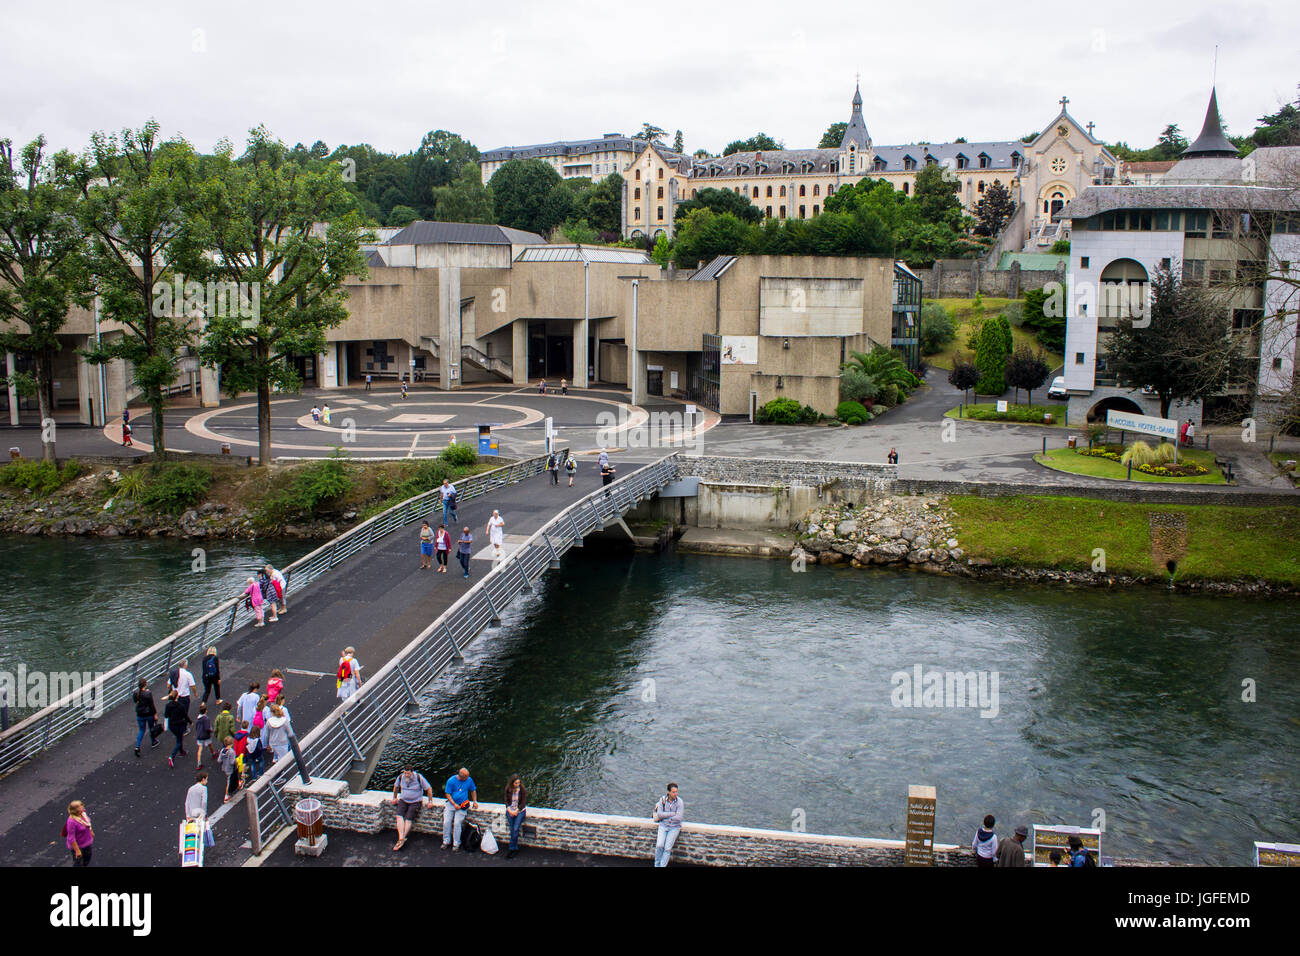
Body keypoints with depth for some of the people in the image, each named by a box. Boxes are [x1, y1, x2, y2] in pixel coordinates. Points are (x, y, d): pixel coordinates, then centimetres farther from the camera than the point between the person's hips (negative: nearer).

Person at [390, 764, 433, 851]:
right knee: (399, 816, -21)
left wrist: (430, 801, -4)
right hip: (403, 800, 3)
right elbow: (396, 786, 17)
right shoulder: (401, 777, -5)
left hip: (415, 802, -3)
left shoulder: (419, 777, -16)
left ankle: (402, 840, -20)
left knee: (409, 819, -21)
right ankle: (401, 839, -27)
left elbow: (429, 789, -5)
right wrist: (395, 798, 21)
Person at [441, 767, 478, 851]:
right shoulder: (451, 780, -8)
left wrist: (475, 802, 7)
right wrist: (454, 804, -13)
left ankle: (456, 844, -3)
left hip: (462, 805, 0)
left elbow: (473, 791, 15)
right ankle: (446, 842, 7)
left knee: (457, 823, -14)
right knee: (446, 822, -9)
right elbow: (447, 794, -5)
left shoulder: (469, 780, -2)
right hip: (451, 803, 0)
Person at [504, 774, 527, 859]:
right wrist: (509, 810, -8)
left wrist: (516, 811, -13)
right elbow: (506, 801, 6)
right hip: (510, 809, 2)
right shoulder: (508, 789, -1)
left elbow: (523, 803, -6)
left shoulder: (522, 790, -8)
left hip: (520, 810, -2)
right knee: (512, 829, -10)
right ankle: (515, 848, 1)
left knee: (515, 829, -16)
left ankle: (511, 848, -7)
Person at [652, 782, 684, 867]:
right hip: (663, 826, 1)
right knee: (659, 845, -16)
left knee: (667, 848, -15)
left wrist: (664, 817, -10)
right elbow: (659, 814, -11)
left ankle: (662, 865, -6)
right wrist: (673, 813, -16)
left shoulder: (679, 802, -11)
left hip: (674, 827, -1)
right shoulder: (662, 799, -4)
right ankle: (657, 865, 1)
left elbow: (679, 818, -16)